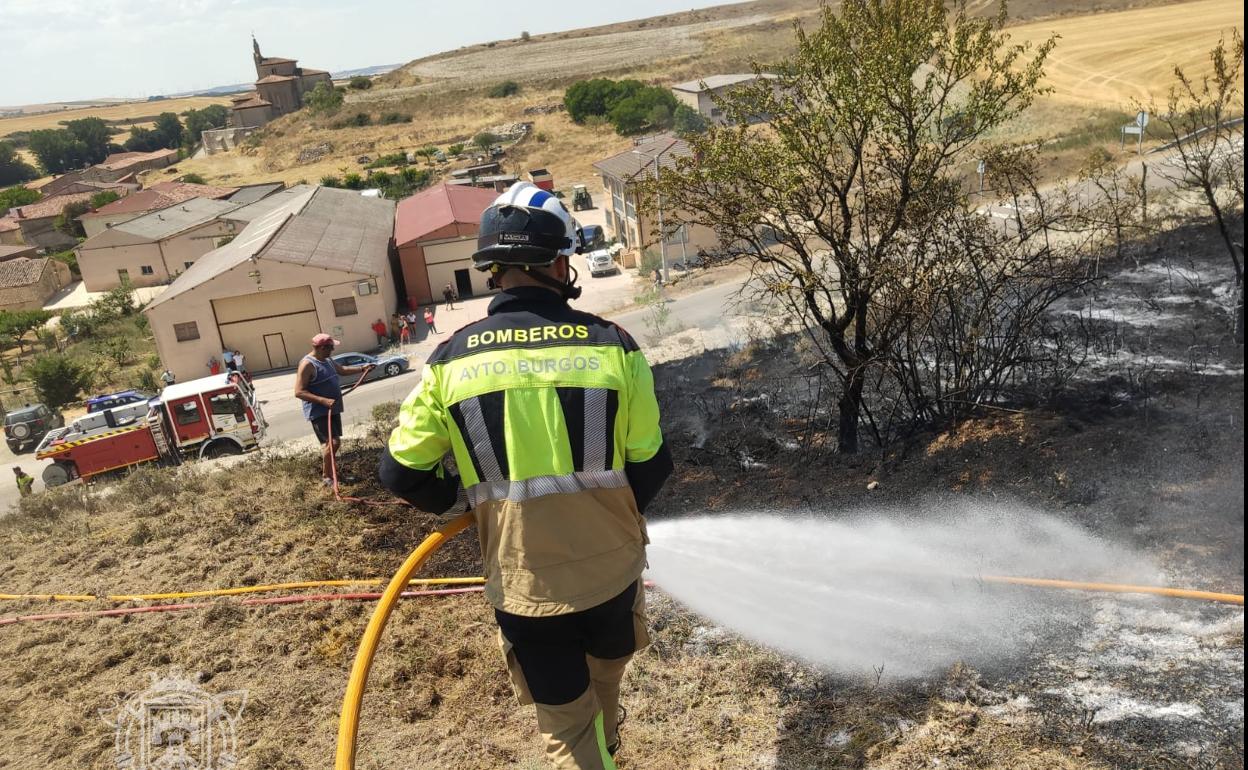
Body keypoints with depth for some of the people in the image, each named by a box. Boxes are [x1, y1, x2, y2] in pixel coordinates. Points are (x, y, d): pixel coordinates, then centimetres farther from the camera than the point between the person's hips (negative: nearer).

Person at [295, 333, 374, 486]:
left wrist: (362, 368, 25)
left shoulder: (327, 360, 10)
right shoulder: (307, 364, -19)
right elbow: (299, 392, -22)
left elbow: (342, 369, 31)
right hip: (319, 412, -10)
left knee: (330, 443, 16)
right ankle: (326, 477, -5)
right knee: (332, 442, -17)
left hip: (332, 409, 10)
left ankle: (326, 471, 32)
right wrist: (323, 401, -29)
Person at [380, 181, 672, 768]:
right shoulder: (612, 345, -13)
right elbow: (650, 465, -6)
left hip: (524, 587, -1)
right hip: (612, 570, 2)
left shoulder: (452, 360, -10)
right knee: (605, 686, 32)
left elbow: (402, 472, -4)